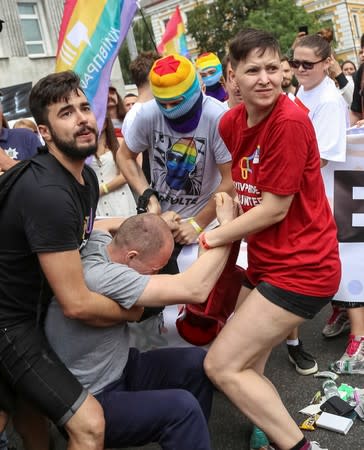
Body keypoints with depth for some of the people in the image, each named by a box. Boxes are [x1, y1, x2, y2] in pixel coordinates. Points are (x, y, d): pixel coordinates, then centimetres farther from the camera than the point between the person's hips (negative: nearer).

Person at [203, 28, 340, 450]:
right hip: (266, 263, 8)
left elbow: (274, 208, -19)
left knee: (221, 366, -6)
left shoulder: (290, 122, -20)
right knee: (245, 367, 17)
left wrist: (212, 237, -9)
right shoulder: (231, 122, 3)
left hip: (300, 268, -8)